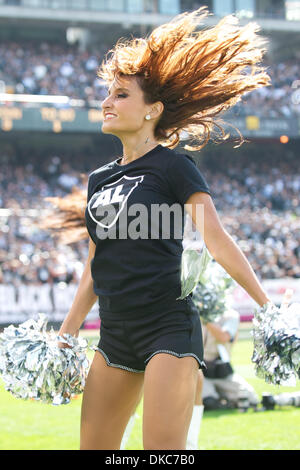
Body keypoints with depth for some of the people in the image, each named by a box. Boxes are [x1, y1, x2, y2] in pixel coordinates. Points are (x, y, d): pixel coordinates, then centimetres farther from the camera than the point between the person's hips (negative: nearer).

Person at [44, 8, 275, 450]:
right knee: (94, 447, 6)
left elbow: (218, 242, -10)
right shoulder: (100, 178, 15)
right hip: (115, 336, 7)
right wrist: (66, 334, 21)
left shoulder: (173, 168, -4)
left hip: (168, 327, -7)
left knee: (163, 449, -14)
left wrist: (268, 305, -16)